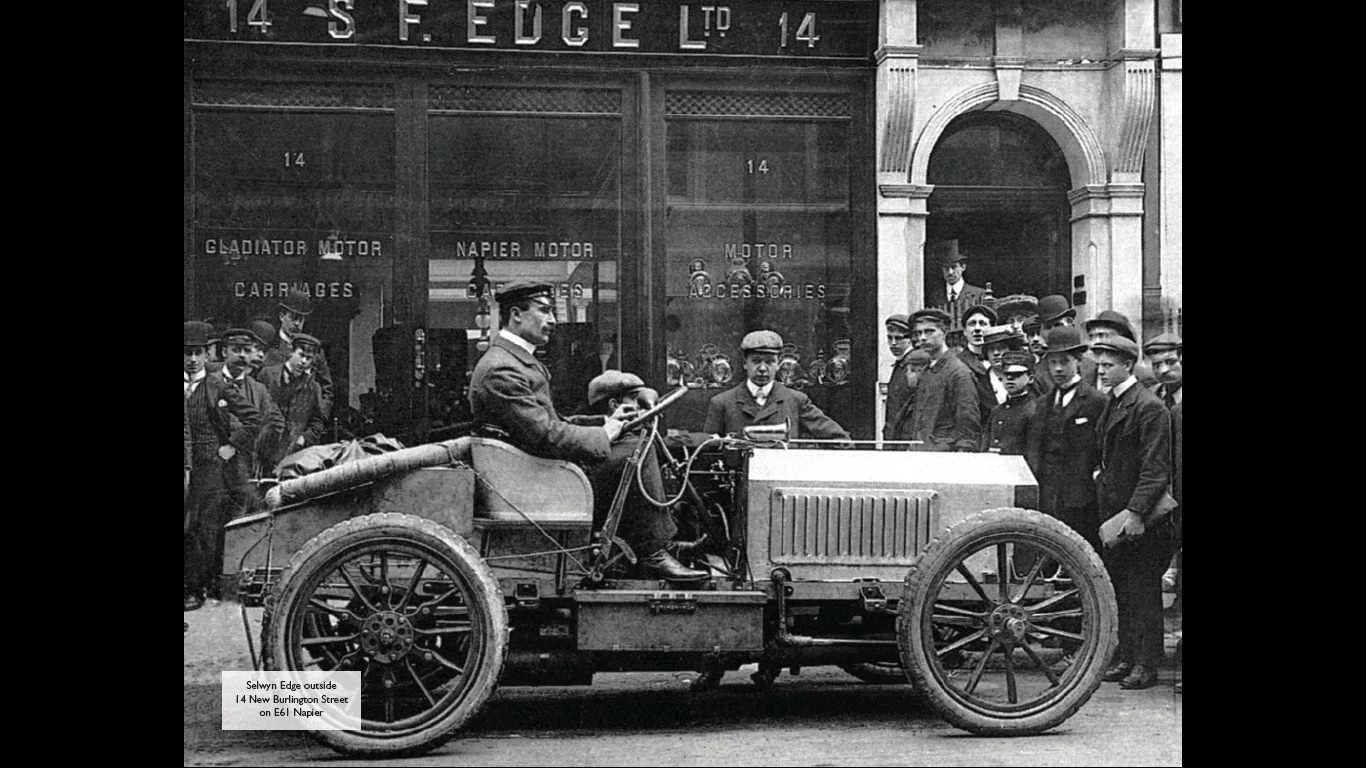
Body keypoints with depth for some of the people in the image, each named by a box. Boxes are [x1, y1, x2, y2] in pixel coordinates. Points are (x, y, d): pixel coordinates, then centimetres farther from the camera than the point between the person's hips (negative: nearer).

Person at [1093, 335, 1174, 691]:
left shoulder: (1149, 408, -13)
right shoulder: (1112, 405, 14)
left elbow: (1156, 470, -17)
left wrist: (1134, 513, -22)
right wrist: (1101, 476, 10)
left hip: (1141, 518, -8)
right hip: (1114, 514, 8)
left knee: (1144, 593, -2)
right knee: (1122, 592, 12)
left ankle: (1146, 666, 3)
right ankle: (1126, 657, 19)